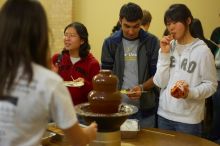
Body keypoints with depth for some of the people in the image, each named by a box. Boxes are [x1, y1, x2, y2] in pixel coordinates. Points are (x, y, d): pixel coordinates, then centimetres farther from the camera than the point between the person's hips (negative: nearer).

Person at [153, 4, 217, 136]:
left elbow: (211, 85, -7)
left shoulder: (202, 50, -9)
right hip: (164, 114, 4)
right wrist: (164, 54, -8)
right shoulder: (168, 47, 5)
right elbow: (159, 83, -2)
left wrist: (190, 93, -23)